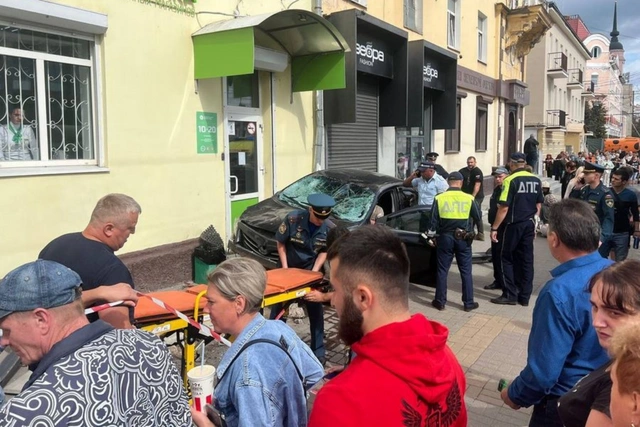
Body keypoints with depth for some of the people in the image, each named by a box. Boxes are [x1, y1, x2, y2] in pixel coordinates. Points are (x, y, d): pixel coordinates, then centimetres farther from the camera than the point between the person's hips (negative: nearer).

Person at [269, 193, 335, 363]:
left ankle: (318, 351, 16)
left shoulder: (329, 228, -18)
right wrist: (285, 268, -14)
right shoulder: (293, 219, -25)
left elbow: (324, 251, -5)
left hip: (310, 270, 1)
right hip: (289, 268, -1)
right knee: (278, 307, 7)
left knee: (316, 310, 1)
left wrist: (314, 271, -16)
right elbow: (280, 243, -12)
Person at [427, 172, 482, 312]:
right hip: (463, 239, 0)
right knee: (466, 271, 9)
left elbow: (433, 221, -2)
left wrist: (432, 236, 10)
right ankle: (468, 303, 15)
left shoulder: (439, 198, -5)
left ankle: (440, 301, 14)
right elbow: (478, 218, 3)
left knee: (442, 270, 9)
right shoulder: (469, 198, -6)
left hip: (445, 237, 0)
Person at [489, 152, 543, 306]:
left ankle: (510, 295, 5)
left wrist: (494, 228, -11)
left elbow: (504, 208, -17)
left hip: (513, 225, -6)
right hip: (529, 224, 6)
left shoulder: (510, 180, -13)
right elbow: (538, 206, 12)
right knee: (526, 259, 9)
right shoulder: (536, 180, 6)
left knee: (507, 259, 5)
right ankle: (524, 296, 14)